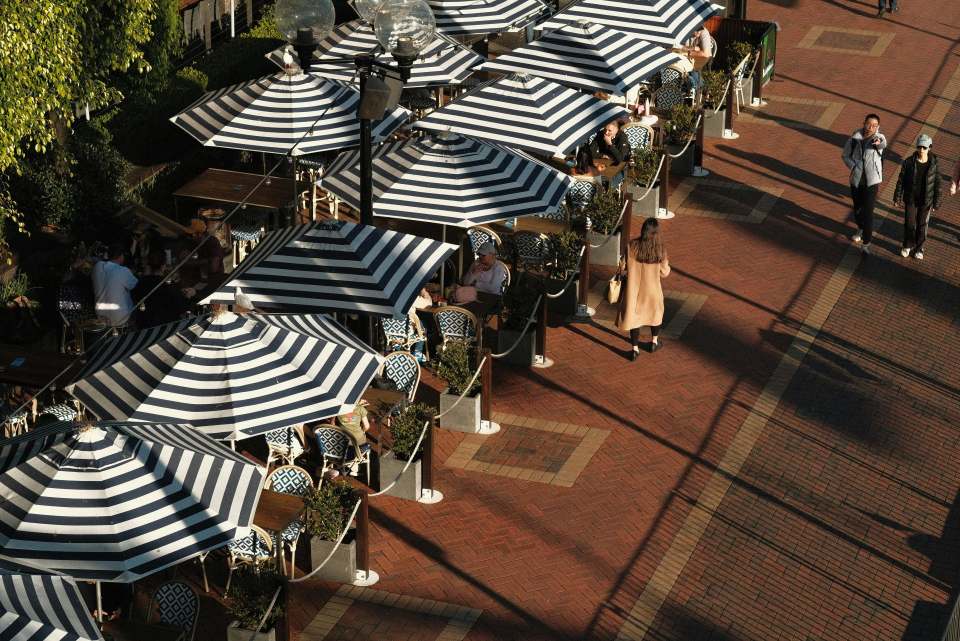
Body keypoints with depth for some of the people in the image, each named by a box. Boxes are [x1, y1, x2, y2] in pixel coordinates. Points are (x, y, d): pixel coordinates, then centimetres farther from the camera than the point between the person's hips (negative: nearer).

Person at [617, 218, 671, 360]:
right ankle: (654, 342, 41)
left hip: (634, 287, 0)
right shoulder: (660, 249, -19)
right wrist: (666, 263, 11)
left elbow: (624, 265, -10)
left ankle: (635, 349, 17)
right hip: (652, 288, 0)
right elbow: (664, 272, -9)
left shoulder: (632, 246, -20)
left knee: (633, 315, 14)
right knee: (655, 311, 26)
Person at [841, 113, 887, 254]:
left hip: (872, 181, -3)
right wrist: (854, 167, -11)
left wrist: (879, 143, -64)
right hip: (856, 180, 3)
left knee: (868, 212, -8)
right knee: (857, 208, 20)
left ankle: (866, 244, -2)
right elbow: (846, 155, 6)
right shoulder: (854, 138, -7)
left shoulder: (879, 138, -14)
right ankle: (861, 229, 49)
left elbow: (884, 144, -39)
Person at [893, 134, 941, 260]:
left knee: (922, 225, 14)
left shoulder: (934, 164, -15)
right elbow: (901, 180, -5)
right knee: (909, 224, 10)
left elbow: (937, 184, -6)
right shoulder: (909, 162, -15)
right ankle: (907, 246, 35)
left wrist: (936, 203, -3)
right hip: (911, 200, 0)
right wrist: (897, 197, 0)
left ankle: (919, 248, 35)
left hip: (926, 201, 0)